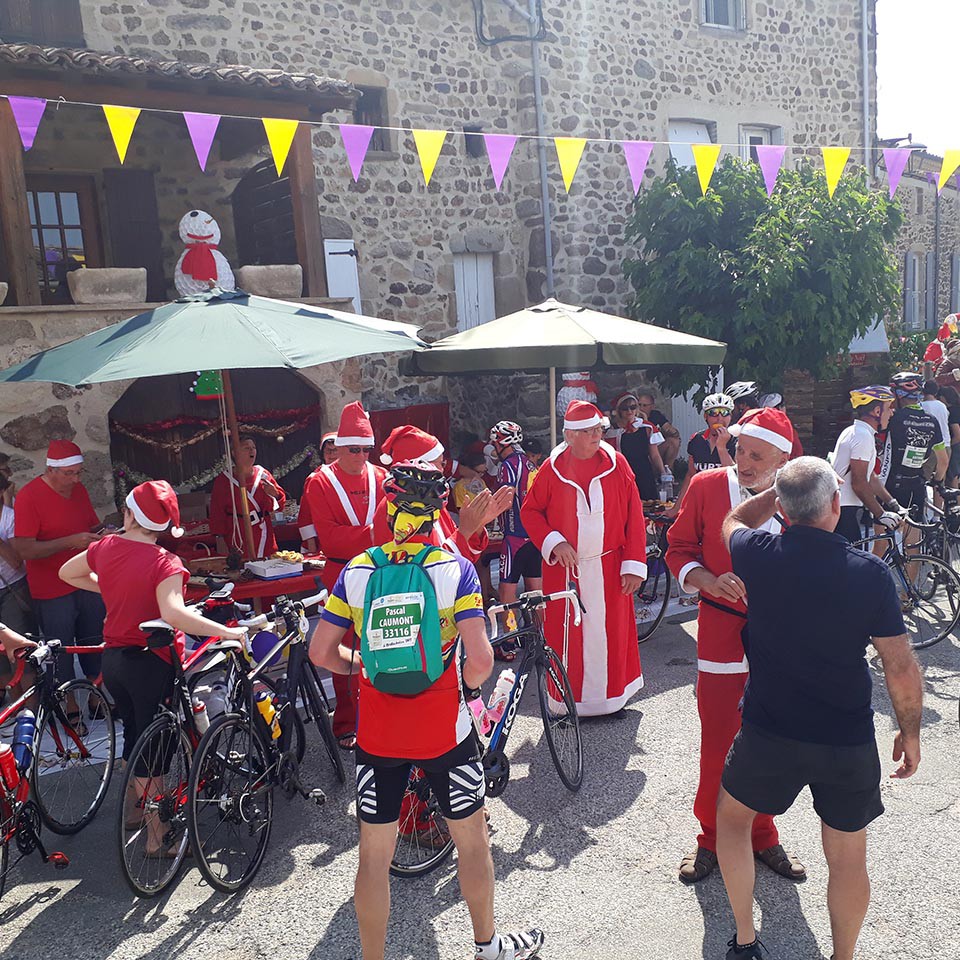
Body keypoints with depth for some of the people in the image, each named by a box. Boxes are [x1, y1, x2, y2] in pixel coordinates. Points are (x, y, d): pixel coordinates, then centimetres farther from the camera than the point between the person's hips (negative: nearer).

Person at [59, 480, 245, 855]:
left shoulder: (104, 547, -1)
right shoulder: (164, 562, -22)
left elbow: (67, 573, 18)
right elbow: (174, 614, -38)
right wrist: (228, 631, -36)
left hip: (113, 658, 7)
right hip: (150, 662, -7)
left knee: (135, 732, 25)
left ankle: (134, 808, 44)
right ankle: (158, 834, 14)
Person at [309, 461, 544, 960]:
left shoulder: (356, 571, -5)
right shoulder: (456, 569, -12)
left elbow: (321, 653, -4)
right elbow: (481, 661, -18)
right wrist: (466, 683, 3)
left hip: (377, 734, 2)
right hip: (444, 730, -1)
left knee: (374, 855, 15)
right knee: (472, 839, 21)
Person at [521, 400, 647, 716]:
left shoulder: (617, 464, -1)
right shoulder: (552, 469, -3)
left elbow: (634, 517, -1)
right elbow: (529, 511, 5)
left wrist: (634, 565, -5)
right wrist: (554, 543, -10)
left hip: (609, 568, 1)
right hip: (565, 567, -1)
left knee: (611, 629, 8)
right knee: (566, 632, 5)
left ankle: (611, 696, 25)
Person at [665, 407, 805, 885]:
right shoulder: (706, 486, -5)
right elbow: (679, 549, 1)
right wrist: (710, 580, -17)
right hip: (721, 636, -2)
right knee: (717, 744, 6)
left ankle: (761, 835, 36)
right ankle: (712, 837, 29)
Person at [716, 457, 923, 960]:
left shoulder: (758, 556, -13)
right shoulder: (872, 573, -14)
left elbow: (734, 521, 13)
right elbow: (902, 669, -9)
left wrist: (779, 492, 19)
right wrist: (910, 733, 6)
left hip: (769, 732, 0)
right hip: (849, 743, 0)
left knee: (732, 815, 25)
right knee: (848, 858, 20)